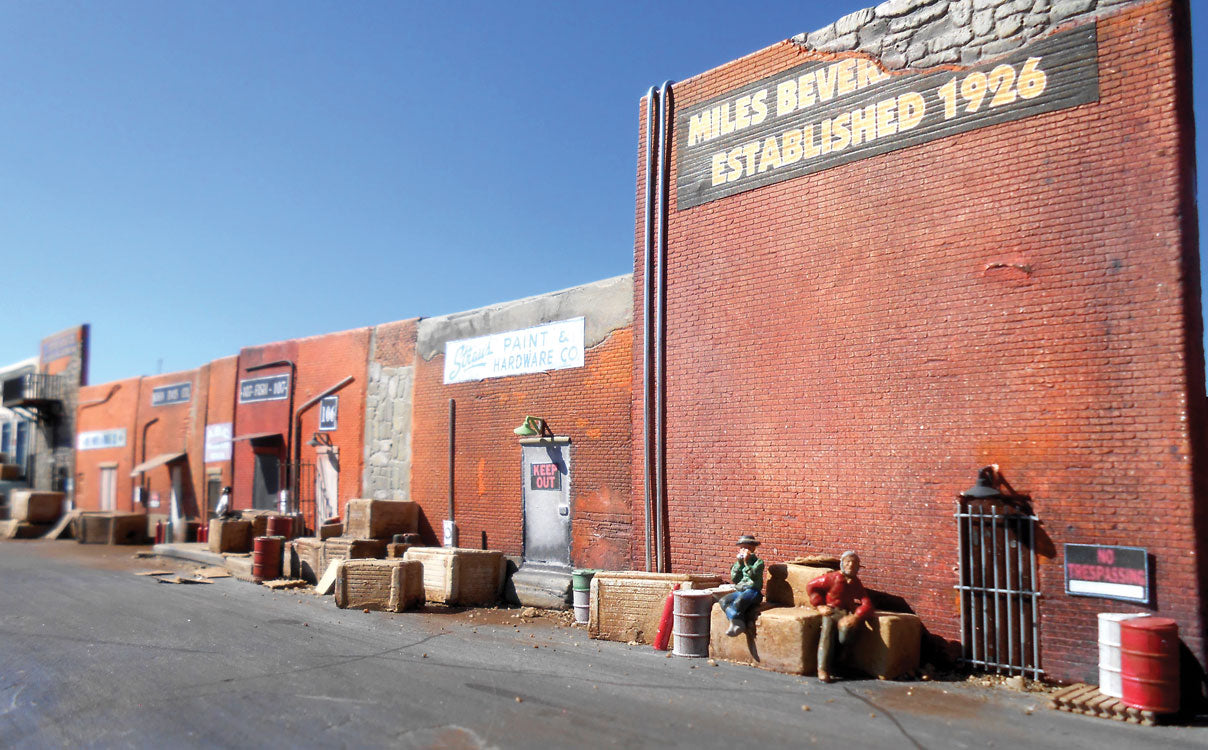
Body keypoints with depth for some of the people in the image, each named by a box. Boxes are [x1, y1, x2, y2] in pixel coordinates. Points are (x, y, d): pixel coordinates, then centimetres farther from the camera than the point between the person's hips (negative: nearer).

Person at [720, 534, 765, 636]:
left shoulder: (758, 562, 3)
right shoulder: (738, 562, 19)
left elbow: (753, 576, -14)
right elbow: (734, 579, 6)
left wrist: (746, 562, -13)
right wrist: (739, 563, -1)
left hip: (753, 591, -6)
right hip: (739, 591, 6)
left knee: (738, 602, -37)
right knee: (723, 601, -22)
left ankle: (735, 623, -23)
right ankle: (739, 623, -35)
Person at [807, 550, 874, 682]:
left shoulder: (857, 584, 11)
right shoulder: (833, 578, 2)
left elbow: (867, 605, -1)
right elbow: (811, 586, 6)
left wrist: (855, 617, -22)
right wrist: (819, 606, -3)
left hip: (846, 614, 2)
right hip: (830, 611, -1)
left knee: (846, 629, -34)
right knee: (827, 630, -33)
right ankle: (823, 669, -35)